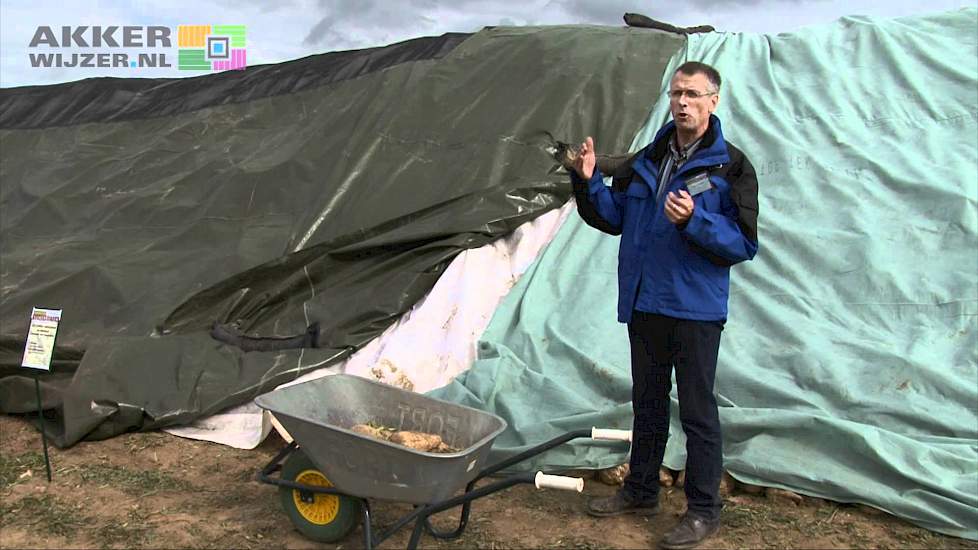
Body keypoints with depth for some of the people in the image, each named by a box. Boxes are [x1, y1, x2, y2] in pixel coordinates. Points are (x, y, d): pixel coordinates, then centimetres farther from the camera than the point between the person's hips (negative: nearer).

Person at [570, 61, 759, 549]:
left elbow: (743, 243, -11)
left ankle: (703, 510, 16)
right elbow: (614, 218, 14)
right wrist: (588, 182, -2)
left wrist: (695, 221, -25)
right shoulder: (647, 161, 11)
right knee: (647, 402, 18)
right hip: (643, 303, 6)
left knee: (697, 409, 2)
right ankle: (640, 490, 33)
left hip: (695, 308, -6)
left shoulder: (731, 167, -7)